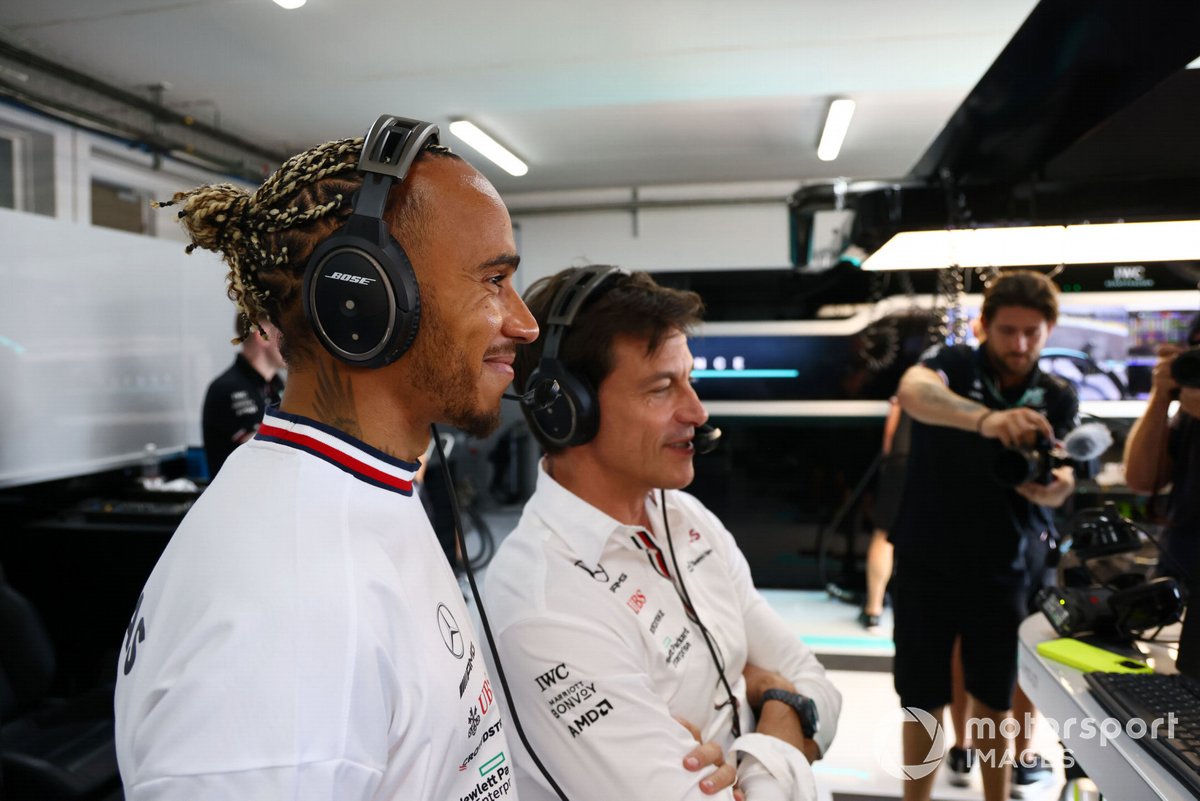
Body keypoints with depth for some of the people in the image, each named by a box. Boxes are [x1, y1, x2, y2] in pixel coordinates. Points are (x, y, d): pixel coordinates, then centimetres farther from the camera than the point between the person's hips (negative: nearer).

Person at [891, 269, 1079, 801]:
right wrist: (985, 418, -50)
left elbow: (1057, 477, -10)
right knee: (924, 699, 7)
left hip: (1003, 572, 3)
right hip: (926, 564, -2)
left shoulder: (1057, 398, 3)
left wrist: (1056, 485, -34)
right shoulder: (953, 365, -7)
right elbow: (913, 391, -32)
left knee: (994, 701, 13)